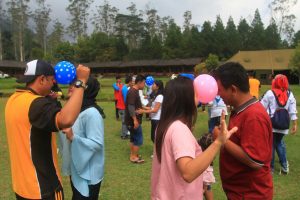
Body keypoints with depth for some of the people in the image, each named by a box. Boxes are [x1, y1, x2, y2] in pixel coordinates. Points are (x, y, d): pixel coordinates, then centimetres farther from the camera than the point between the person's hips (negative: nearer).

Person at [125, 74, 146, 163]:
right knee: (138, 139, -2)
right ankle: (134, 157, 7)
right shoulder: (133, 92, -20)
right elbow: (131, 107, -26)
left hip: (133, 120, 10)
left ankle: (132, 155, 27)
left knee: (133, 138, 17)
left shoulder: (135, 91, 12)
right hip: (133, 120, -10)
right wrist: (135, 119, -28)